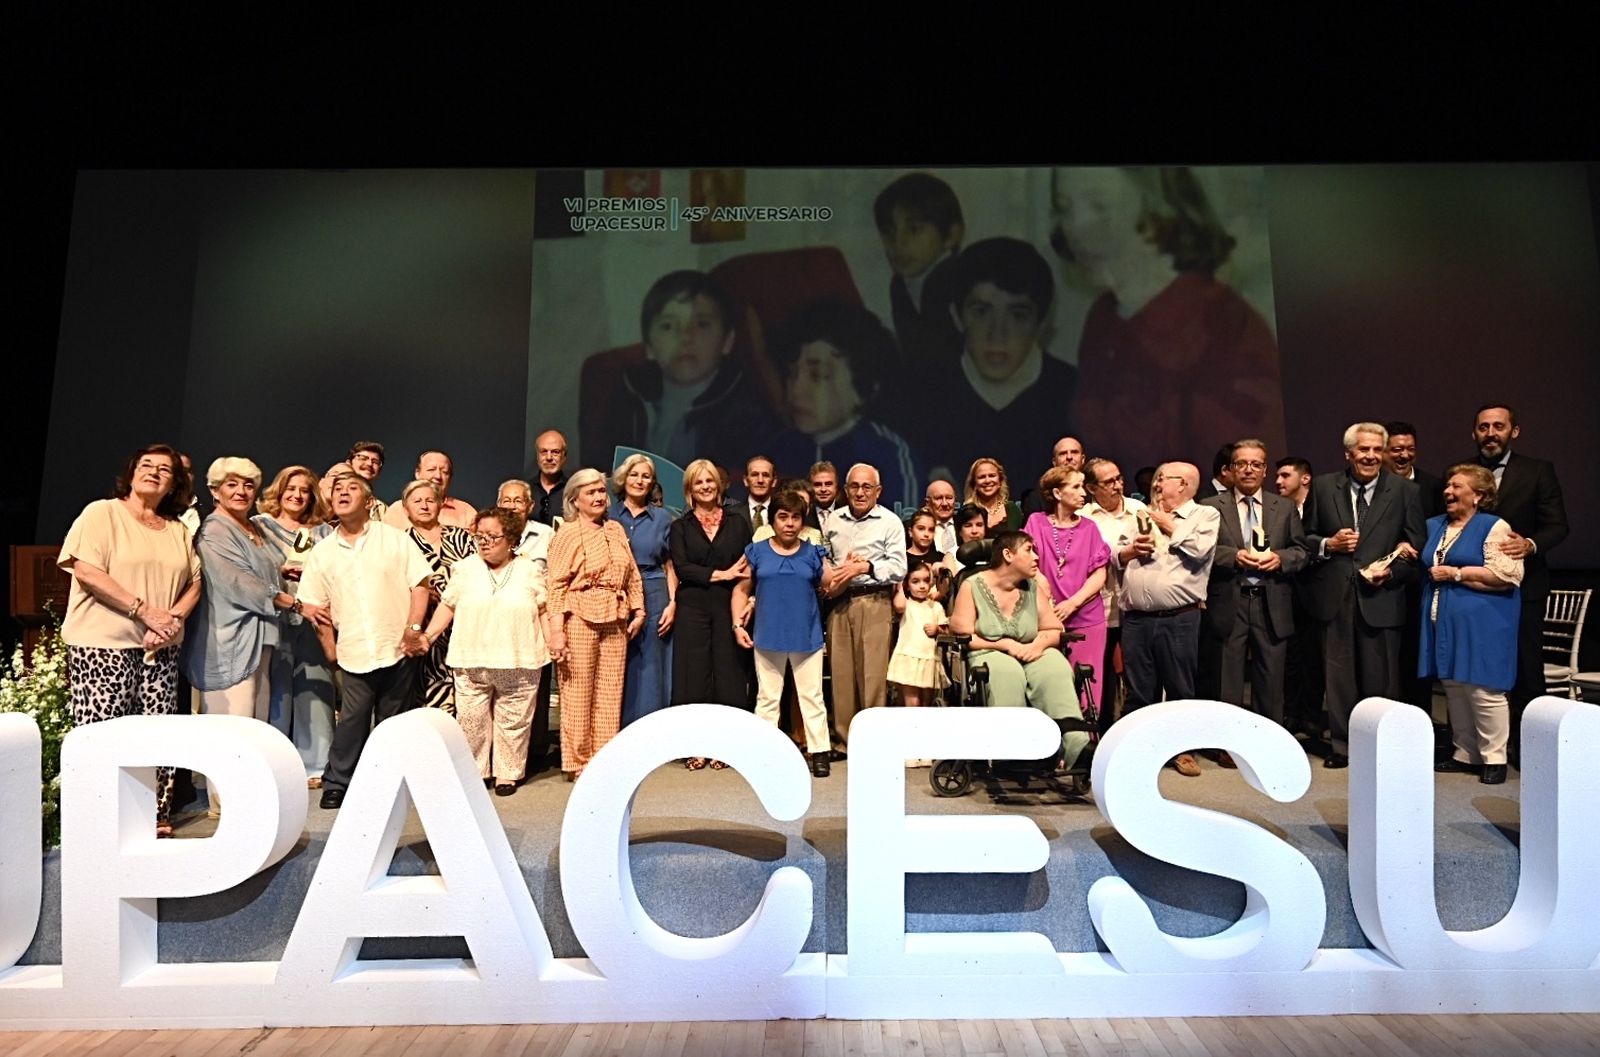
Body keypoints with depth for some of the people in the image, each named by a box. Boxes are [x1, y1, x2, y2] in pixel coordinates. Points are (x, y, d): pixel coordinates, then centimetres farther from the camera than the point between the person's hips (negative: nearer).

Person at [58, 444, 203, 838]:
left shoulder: (178, 530, 15)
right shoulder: (102, 513, -1)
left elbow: (194, 582, 12)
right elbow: (86, 571, -12)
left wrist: (174, 617, -8)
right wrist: (145, 611, -16)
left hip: (160, 648, 5)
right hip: (103, 645, -5)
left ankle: (157, 821, 12)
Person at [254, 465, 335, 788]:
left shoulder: (323, 531, 16)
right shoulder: (259, 525, 9)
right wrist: (278, 571, -12)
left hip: (314, 619, 2)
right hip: (274, 619, -2)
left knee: (314, 690, 2)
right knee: (276, 691, -2)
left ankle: (314, 765, 11)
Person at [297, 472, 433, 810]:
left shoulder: (396, 539, 0)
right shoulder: (321, 553, 7)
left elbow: (420, 584, -1)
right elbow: (314, 605, 9)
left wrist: (413, 628, -9)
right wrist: (329, 649, 5)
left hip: (398, 650, -1)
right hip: (354, 654, 1)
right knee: (351, 721, 0)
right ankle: (336, 785, 14)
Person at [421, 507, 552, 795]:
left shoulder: (531, 571, 4)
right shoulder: (465, 569, 7)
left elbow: (545, 610, 6)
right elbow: (447, 606, 8)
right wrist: (427, 636, -1)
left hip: (518, 663, -1)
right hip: (471, 663, 1)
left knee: (513, 721, 6)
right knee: (470, 720, 5)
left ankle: (507, 774, 21)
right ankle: (473, 773, 22)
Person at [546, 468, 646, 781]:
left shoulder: (616, 529, 14)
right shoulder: (567, 533, -3)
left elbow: (632, 574, 18)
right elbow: (556, 584, -9)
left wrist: (638, 610, 10)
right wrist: (556, 629, -15)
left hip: (615, 621, 5)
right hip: (580, 619, -5)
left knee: (610, 694, 7)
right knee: (578, 693, 2)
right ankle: (578, 762, 14)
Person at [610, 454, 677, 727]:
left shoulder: (662, 518, 9)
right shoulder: (609, 515, 6)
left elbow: (670, 565, 8)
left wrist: (672, 603, -1)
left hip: (654, 598, 1)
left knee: (650, 670, 3)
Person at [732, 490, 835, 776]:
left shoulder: (813, 554, 4)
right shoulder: (756, 552, 2)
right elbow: (741, 590, 5)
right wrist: (738, 625, -3)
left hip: (807, 637, 0)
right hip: (768, 636, 0)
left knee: (812, 696, 5)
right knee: (767, 697, 10)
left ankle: (819, 751, 13)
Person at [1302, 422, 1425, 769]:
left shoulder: (1404, 491, 4)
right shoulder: (1323, 487, 6)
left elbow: (1416, 547, 4)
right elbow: (1306, 537, 10)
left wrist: (1391, 572, -11)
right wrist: (1328, 544, -9)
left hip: (1382, 595, -1)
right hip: (1335, 596, 1)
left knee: (1380, 679, 5)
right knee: (1338, 675, 7)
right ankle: (1341, 745, 18)